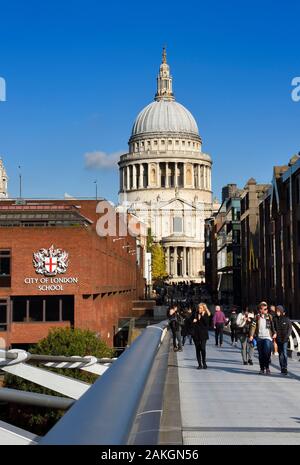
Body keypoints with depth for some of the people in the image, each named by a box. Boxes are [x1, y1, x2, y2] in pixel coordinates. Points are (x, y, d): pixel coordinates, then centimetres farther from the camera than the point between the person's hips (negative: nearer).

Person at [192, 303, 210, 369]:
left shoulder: (206, 315, 0)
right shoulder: (195, 314, 9)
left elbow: (207, 323, -13)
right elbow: (192, 322, 16)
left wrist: (203, 316, -17)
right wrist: (193, 321, -6)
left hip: (203, 334, -4)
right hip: (196, 334, 4)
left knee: (203, 348, -12)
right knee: (197, 349, 4)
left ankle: (204, 363, 4)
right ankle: (199, 364, 10)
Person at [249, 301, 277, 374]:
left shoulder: (269, 317, 6)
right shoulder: (257, 317, 6)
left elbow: (273, 326, 9)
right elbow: (253, 326, 3)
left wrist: (274, 333, -4)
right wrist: (251, 335, -5)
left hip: (267, 337, -2)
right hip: (259, 338, 2)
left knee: (267, 353, -13)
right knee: (260, 355, 7)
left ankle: (267, 367, 4)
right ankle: (262, 368, 17)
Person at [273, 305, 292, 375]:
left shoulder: (286, 319, -2)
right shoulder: (275, 319, 3)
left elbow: (290, 328, 0)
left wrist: (287, 336, -9)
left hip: (285, 339, -3)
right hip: (278, 339, 3)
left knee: (284, 353, -13)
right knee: (280, 353, 7)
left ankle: (285, 368, -10)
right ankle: (282, 368, 13)